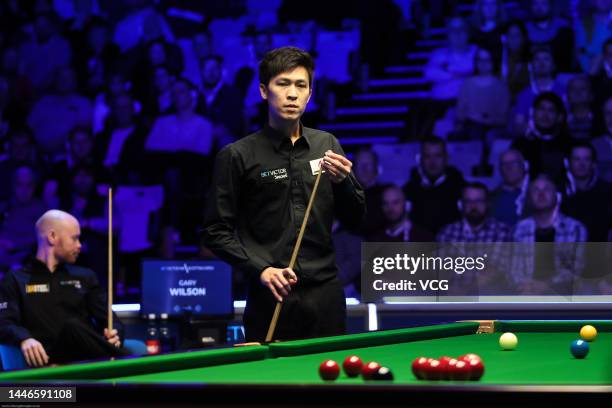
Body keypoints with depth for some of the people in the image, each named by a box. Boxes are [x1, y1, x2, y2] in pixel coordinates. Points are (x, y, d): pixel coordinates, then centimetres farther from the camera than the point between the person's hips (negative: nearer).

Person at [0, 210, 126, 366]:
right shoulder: (16, 280, 14)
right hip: (50, 365, -3)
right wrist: (24, 339, -26)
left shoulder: (85, 277, 25)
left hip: (88, 356, 3)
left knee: (74, 326, -32)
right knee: (73, 327, -35)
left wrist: (113, 336, -9)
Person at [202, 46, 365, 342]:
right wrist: (261, 270, -14)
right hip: (271, 298, -3)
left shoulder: (327, 145, 10)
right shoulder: (237, 156, -2)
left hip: (325, 295, 3)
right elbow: (216, 232, -1)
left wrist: (342, 181, -6)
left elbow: (354, 219, 13)